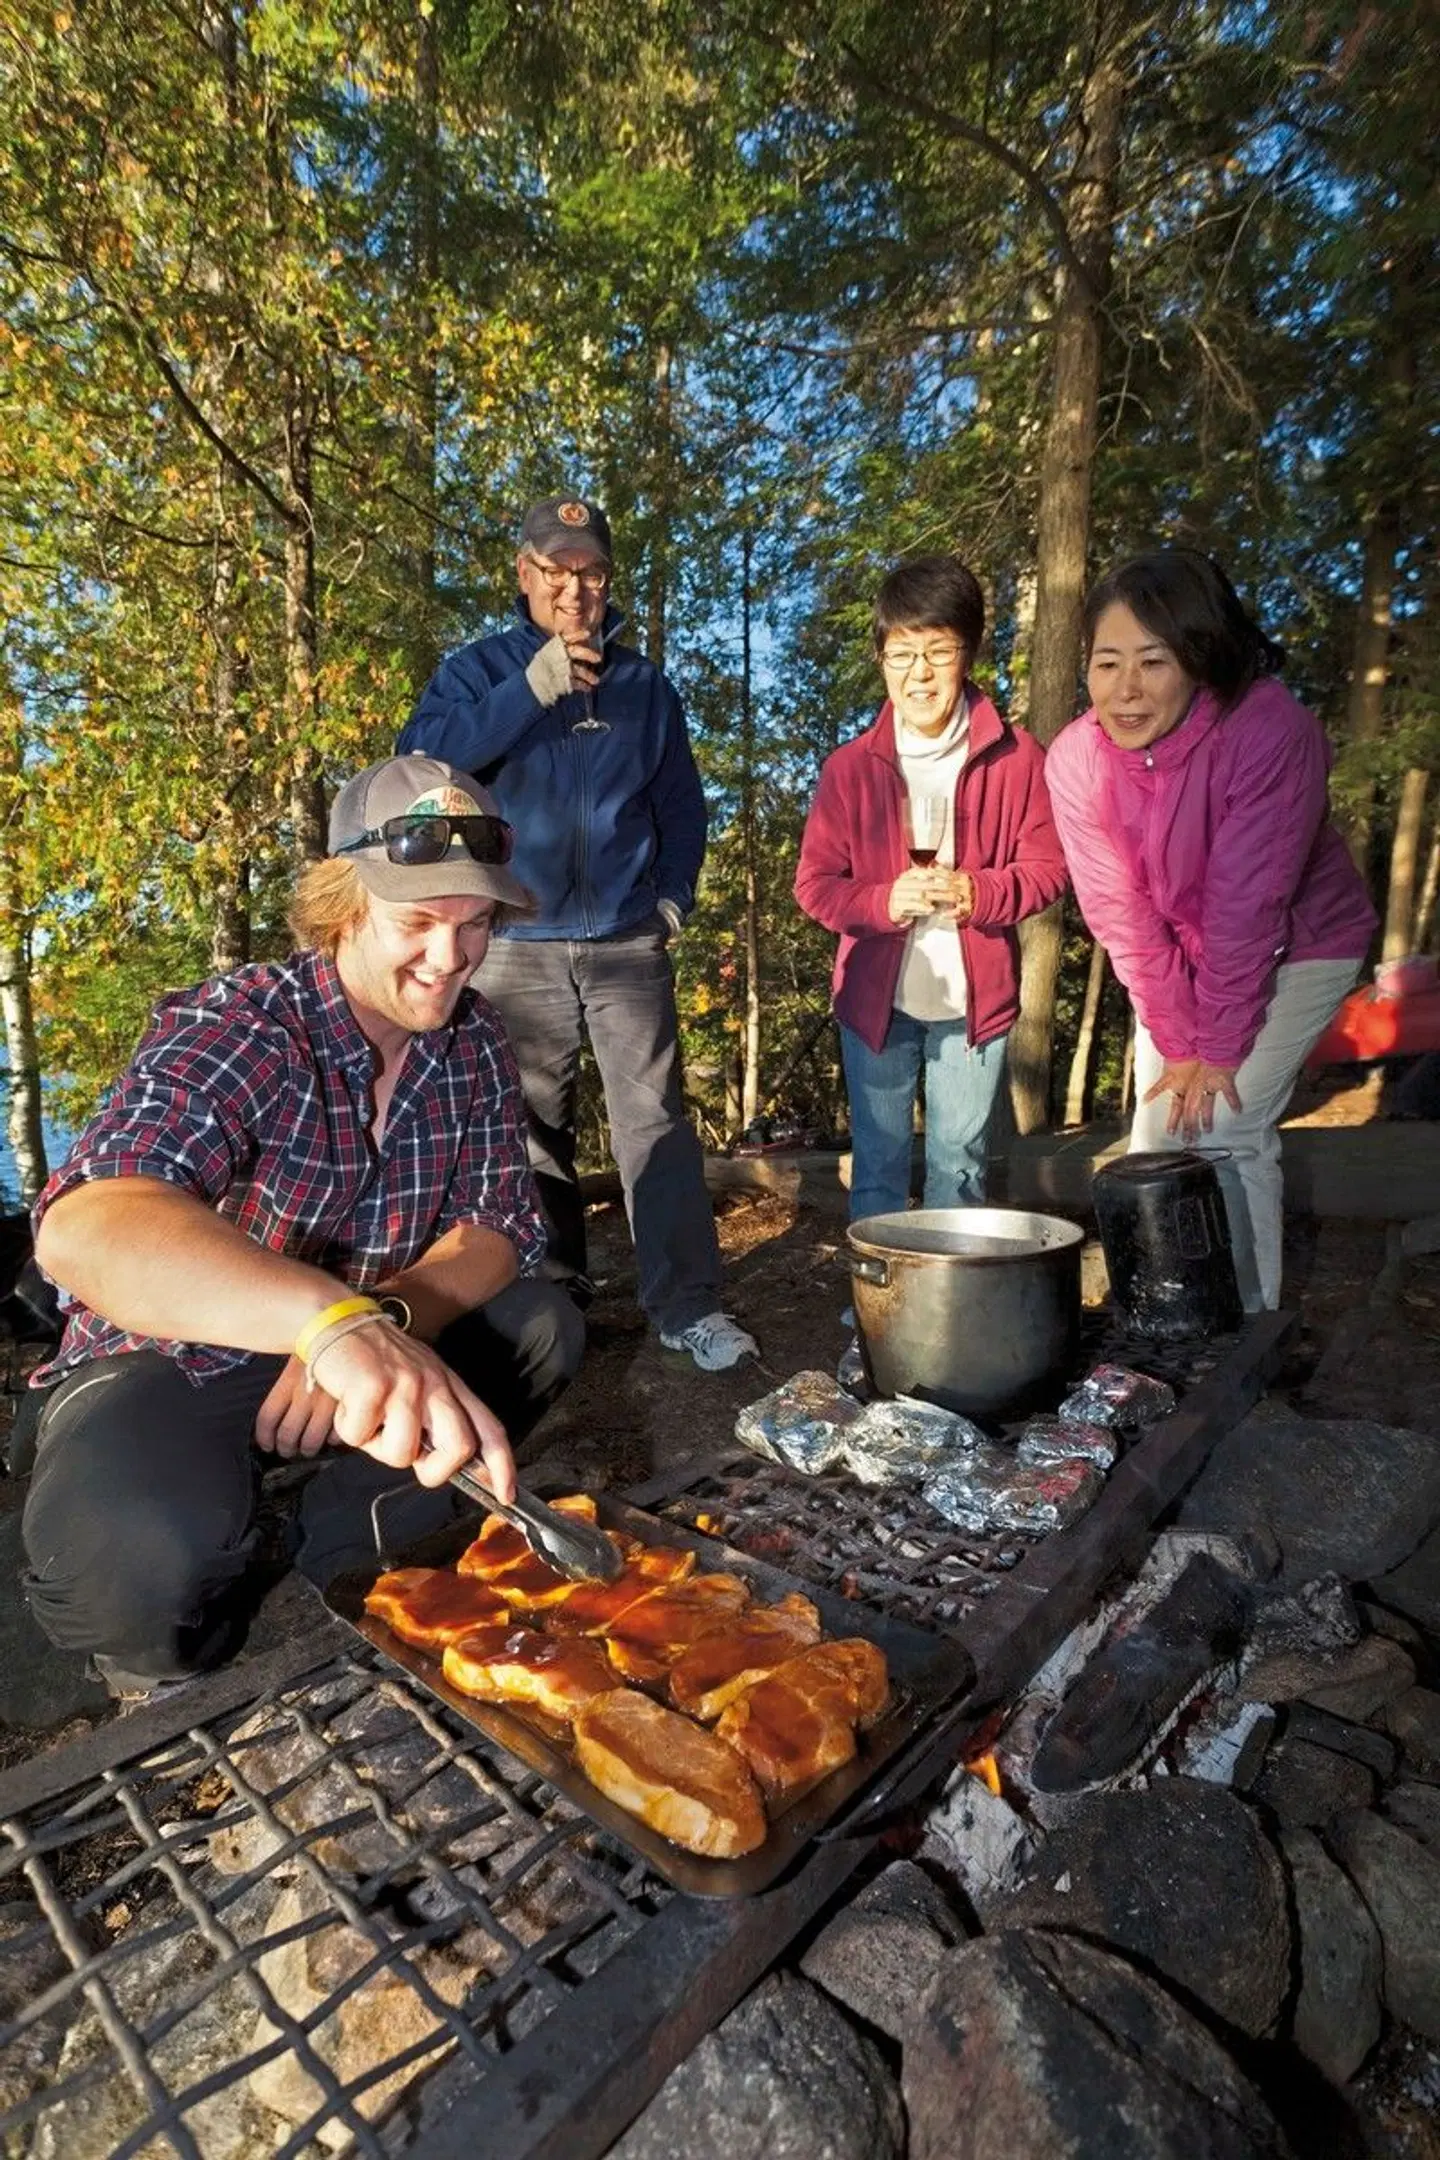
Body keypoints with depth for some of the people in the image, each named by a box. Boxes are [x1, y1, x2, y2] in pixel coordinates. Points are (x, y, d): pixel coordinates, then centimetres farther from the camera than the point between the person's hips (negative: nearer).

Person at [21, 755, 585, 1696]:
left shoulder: (475, 1040, -7)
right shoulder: (232, 1031, -24)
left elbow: (500, 1224, -9)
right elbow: (84, 1228, -42)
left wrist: (381, 1324, -31)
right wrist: (340, 1318, -59)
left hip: (356, 1356, 6)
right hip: (173, 1361, -5)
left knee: (542, 1327, -15)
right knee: (150, 1553, -34)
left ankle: (333, 1580, -1)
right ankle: (174, 1679, 3)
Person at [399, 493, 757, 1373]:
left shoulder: (645, 685, 13)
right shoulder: (478, 669, 7)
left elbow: (683, 807, 15)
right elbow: (425, 758, -10)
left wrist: (674, 899, 2)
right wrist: (532, 690, -17)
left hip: (628, 943, 1)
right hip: (518, 946, 0)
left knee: (656, 1121, -4)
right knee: (532, 1129, 7)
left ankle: (690, 1304, 2)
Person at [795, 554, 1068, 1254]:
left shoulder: (1015, 758, -3)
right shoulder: (850, 767, -2)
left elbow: (1046, 867, -1)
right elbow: (814, 883, -2)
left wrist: (974, 893, -20)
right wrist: (885, 901, -20)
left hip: (975, 998, 0)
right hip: (875, 997, 0)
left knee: (960, 1163, 13)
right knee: (878, 1164, 11)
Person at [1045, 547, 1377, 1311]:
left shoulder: (1270, 732, -30)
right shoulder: (1076, 758, -18)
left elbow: (1247, 908, -27)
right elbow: (1121, 912, -15)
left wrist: (1219, 1049, -20)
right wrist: (1178, 1041, -12)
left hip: (1295, 949, -4)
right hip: (1180, 956, 4)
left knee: (1220, 1128, -14)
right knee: (1156, 1137, 2)